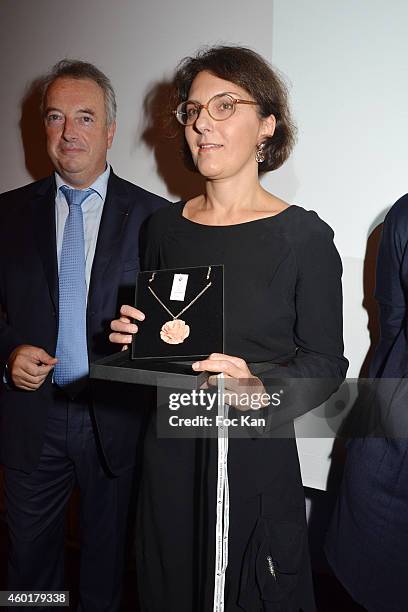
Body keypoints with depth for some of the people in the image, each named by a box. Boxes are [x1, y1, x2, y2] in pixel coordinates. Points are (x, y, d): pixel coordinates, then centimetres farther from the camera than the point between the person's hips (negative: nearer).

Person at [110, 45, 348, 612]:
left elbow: (325, 362, -8)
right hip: (168, 453, 4)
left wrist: (260, 386, -26)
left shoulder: (305, 236, -11)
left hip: (255, 455, -4)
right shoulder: (165, 226, 3)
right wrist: (132, 336, -7)